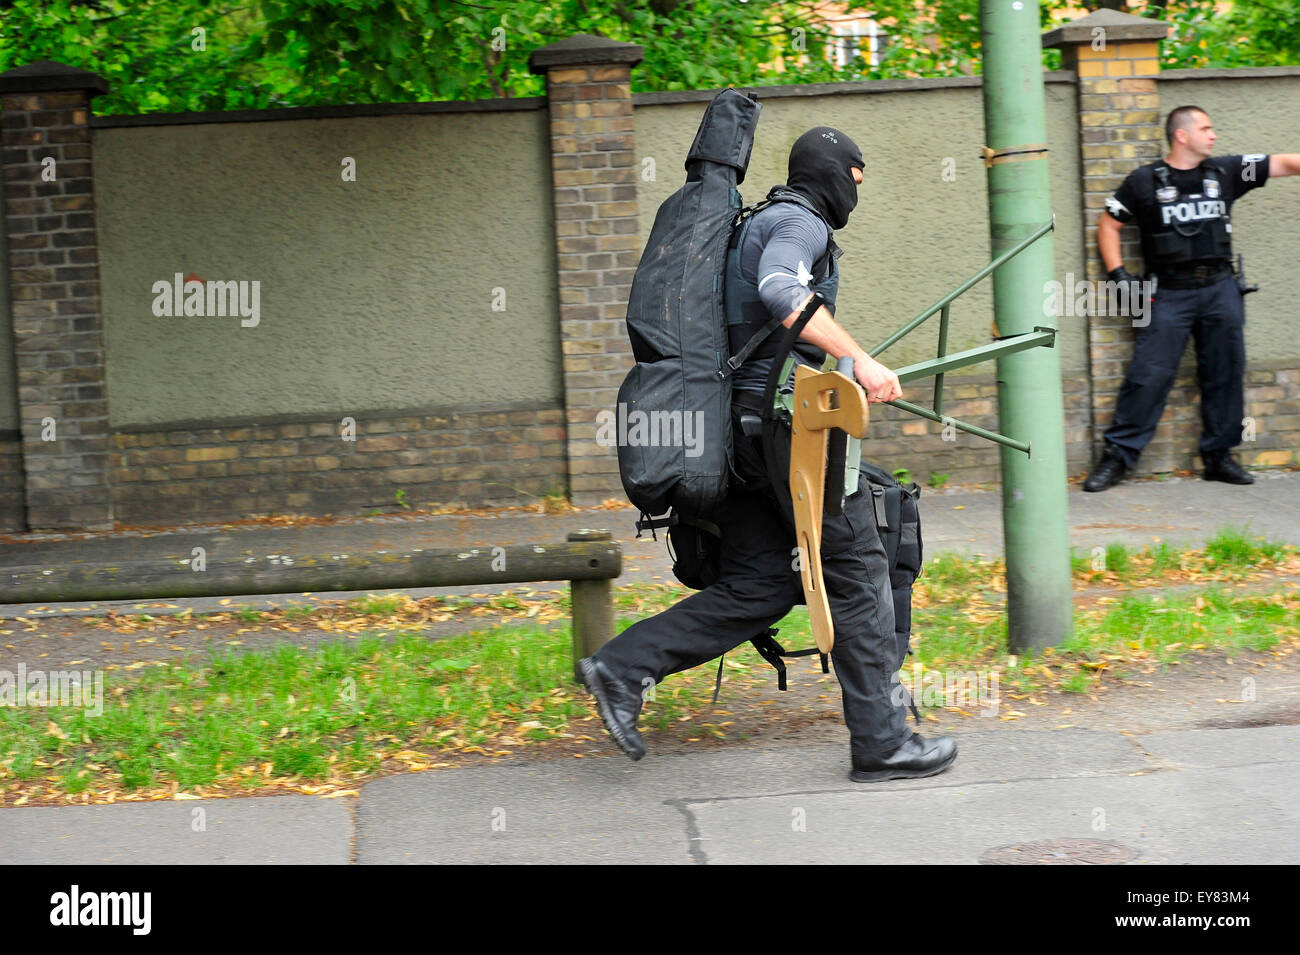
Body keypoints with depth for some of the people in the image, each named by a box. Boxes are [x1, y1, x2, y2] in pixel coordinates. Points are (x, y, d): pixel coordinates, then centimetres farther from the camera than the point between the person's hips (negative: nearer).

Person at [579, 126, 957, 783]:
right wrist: (859, 360, -30)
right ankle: (881, 741, 1)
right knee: (856, 570, -3)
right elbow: (781, 291, -29)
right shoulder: (800, 223, -8)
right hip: (790, 416, -10)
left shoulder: (760, 224, 23)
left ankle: (623, 667, 0)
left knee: (757, 586, 8)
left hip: (745, 421, 10)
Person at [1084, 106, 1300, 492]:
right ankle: (1117, 456, -2)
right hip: (1168, 295, -3)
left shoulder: (1225, 172, 9)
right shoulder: (1143, 181, 2)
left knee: (1225, 373, 4)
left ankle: (1218, 454, 16)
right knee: (1148, 375, -8)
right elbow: (1108, 225, 8)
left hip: (1220, 289, 4)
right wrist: (1118, 274, -1)